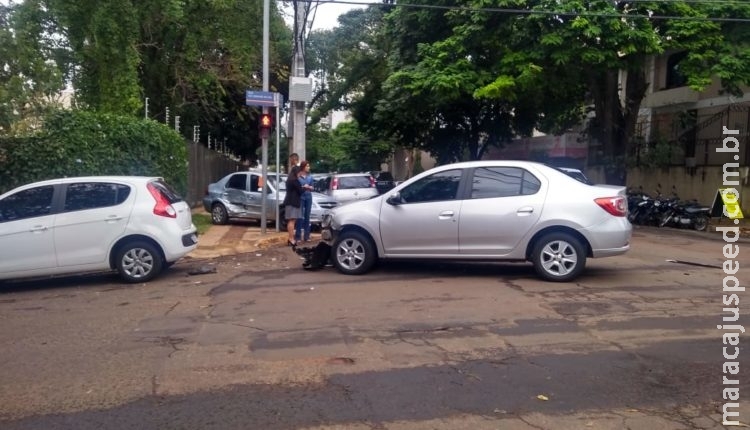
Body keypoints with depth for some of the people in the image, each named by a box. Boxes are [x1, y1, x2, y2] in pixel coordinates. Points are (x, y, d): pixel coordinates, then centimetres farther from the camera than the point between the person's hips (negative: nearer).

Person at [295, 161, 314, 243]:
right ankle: (298, 236, -4)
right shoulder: (298, 176, -4)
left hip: (308, 197, 4)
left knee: (307, 216, 7)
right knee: (300, 216, -7)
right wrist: (302, 187, -17)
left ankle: (306, 236, 12)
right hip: (300, 197, -4)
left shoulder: (310, 176, 10)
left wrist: (309, 187, -6)